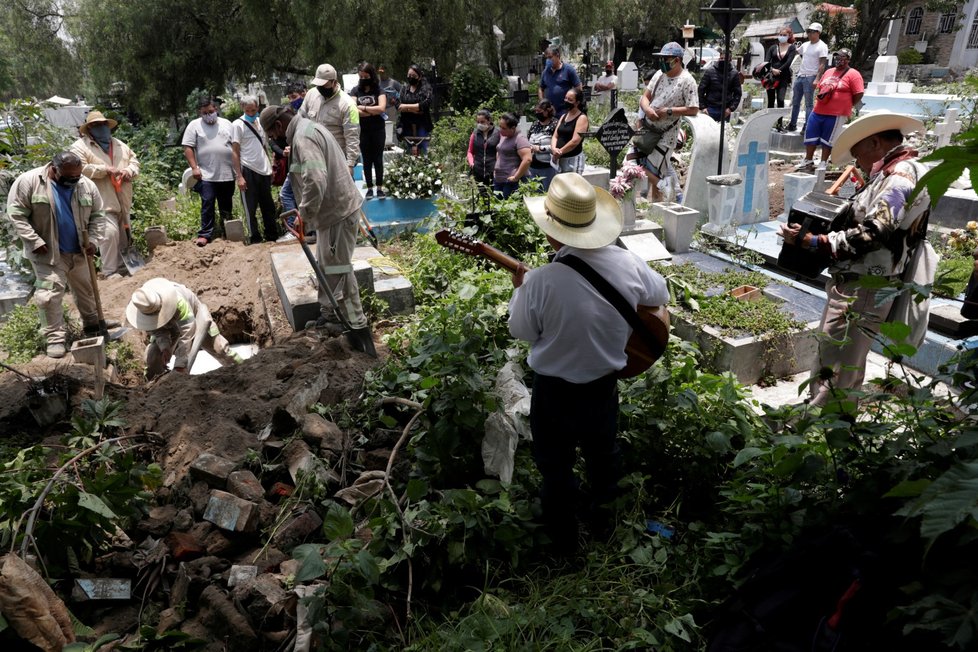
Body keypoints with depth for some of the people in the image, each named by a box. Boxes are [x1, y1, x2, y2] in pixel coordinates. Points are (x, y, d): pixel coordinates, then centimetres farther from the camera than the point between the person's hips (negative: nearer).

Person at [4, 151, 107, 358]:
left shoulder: (87, 185, -4)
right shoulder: (28, 182, -14)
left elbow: (98, 215, 4)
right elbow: (16, 215, -12)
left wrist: (93, 240, -9)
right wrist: (35, 241, -19)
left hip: (79, 251, 4)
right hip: (47, 253, -4)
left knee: (87, 290, 16)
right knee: (49, 295, -8)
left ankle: (93, 326, 35)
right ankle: (54, 338, 1)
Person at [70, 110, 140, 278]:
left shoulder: (120, 145, 20)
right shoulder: (80, 146, -1)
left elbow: (134, 160, 20)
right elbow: (80, 169, -13)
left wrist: (129, 171, -2)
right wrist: (105, 169, -17)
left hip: (122, 200, 7)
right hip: (102, 202, -7)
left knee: (124, 235, 13)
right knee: (109, 233, -20)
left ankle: (122, 269, 26)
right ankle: (110, 272, -13)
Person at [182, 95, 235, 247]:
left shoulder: (226, 124, 10)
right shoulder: (194, 125, 1)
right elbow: (188, 148, -3)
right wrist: (194, 167, -12)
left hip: (227, 174, 3)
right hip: (206, 175, -3)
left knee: (226, 205, 13)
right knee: (207, 204, -6)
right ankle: (205, 234, -1)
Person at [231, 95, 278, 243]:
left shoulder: (260, 122, 11)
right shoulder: (237, 125, -6)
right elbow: (235, 152, -8)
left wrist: (270, 167, 13)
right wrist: (239, 176, -14)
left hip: (264, 170, 6)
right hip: (248, 171, -6)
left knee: (269, 206, 11)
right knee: (251, 207, 2)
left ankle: (272, 236, 21)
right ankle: (255, 239, 8)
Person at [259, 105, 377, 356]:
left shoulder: (303, 137, -19)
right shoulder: (307, 128, 14)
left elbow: (315, 180, -32)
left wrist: (305, 214, -22)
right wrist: (308, 213, 16)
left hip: (338, 211, -11)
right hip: (334, 208, 11)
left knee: (338, 270, -5)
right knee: (326, 266, 19)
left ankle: (358, 327, 2)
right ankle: (329, 315, 32)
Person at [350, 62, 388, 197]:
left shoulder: (379, 90, -1)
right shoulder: (356, 91, 3)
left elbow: (381, 108, -15)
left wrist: (362, 108, -10)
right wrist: (373, 112, -12)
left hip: (378, 130, -1)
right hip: (363, 130, 2)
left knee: (378, 159, 3)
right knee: (367, 159, 6)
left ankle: (380, 187, 9)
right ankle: (369, 188, 12)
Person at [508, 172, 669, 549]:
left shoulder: (540, 282, -31)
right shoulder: (627, 263, -18)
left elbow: (521, 331, -12)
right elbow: (661, 296, 4)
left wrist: (519, 289, 3)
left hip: (555, 391, -4)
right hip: (605, 383, 5)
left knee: (555, 465, 20)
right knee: (604, 451, 31)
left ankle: (563, 537, 40)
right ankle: (605, 510, 59)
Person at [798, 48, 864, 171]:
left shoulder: (853, 74, -6)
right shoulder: (829, 72, 15)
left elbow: (858, 94, -9)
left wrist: (846, 106, -2)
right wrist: (820, 95, 5)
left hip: (837, 115, -6)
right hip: (818, 111, 6)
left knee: (828, 139, 1)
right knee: (810, 135, 7)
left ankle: (823, 163, 10)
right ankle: (808, 161, 18)